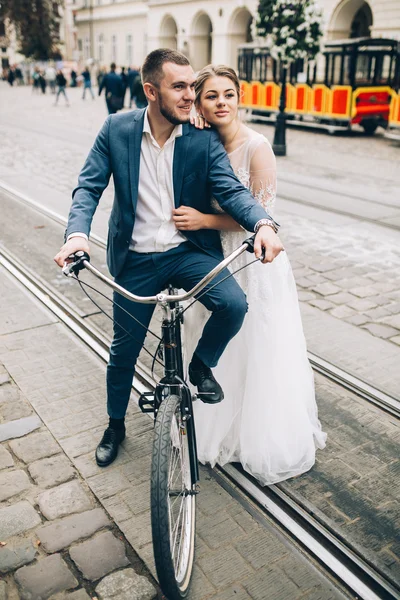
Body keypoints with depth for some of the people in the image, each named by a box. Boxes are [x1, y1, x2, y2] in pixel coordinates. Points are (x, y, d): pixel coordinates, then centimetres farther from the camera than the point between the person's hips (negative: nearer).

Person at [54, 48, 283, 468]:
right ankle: (115, 424, 40)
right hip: (135, 260, 1)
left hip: (189, 251, 0)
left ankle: (202, 364, 7)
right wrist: (77, 234, -27)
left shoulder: (204, 139, -7)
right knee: (124, 350, 12)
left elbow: (230, 189, -15)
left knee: (234, 304, -27)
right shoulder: (116, 129, -5)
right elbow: (89, 186, -8)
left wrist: (263, 224, -37)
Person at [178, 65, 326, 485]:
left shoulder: (256, 147, -16)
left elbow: (260, 214, -16)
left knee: (257, 354, 7)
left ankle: (267, 445, 28)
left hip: (253, 263, -6)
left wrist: (204, 220, -22)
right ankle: (222, 430, 42)